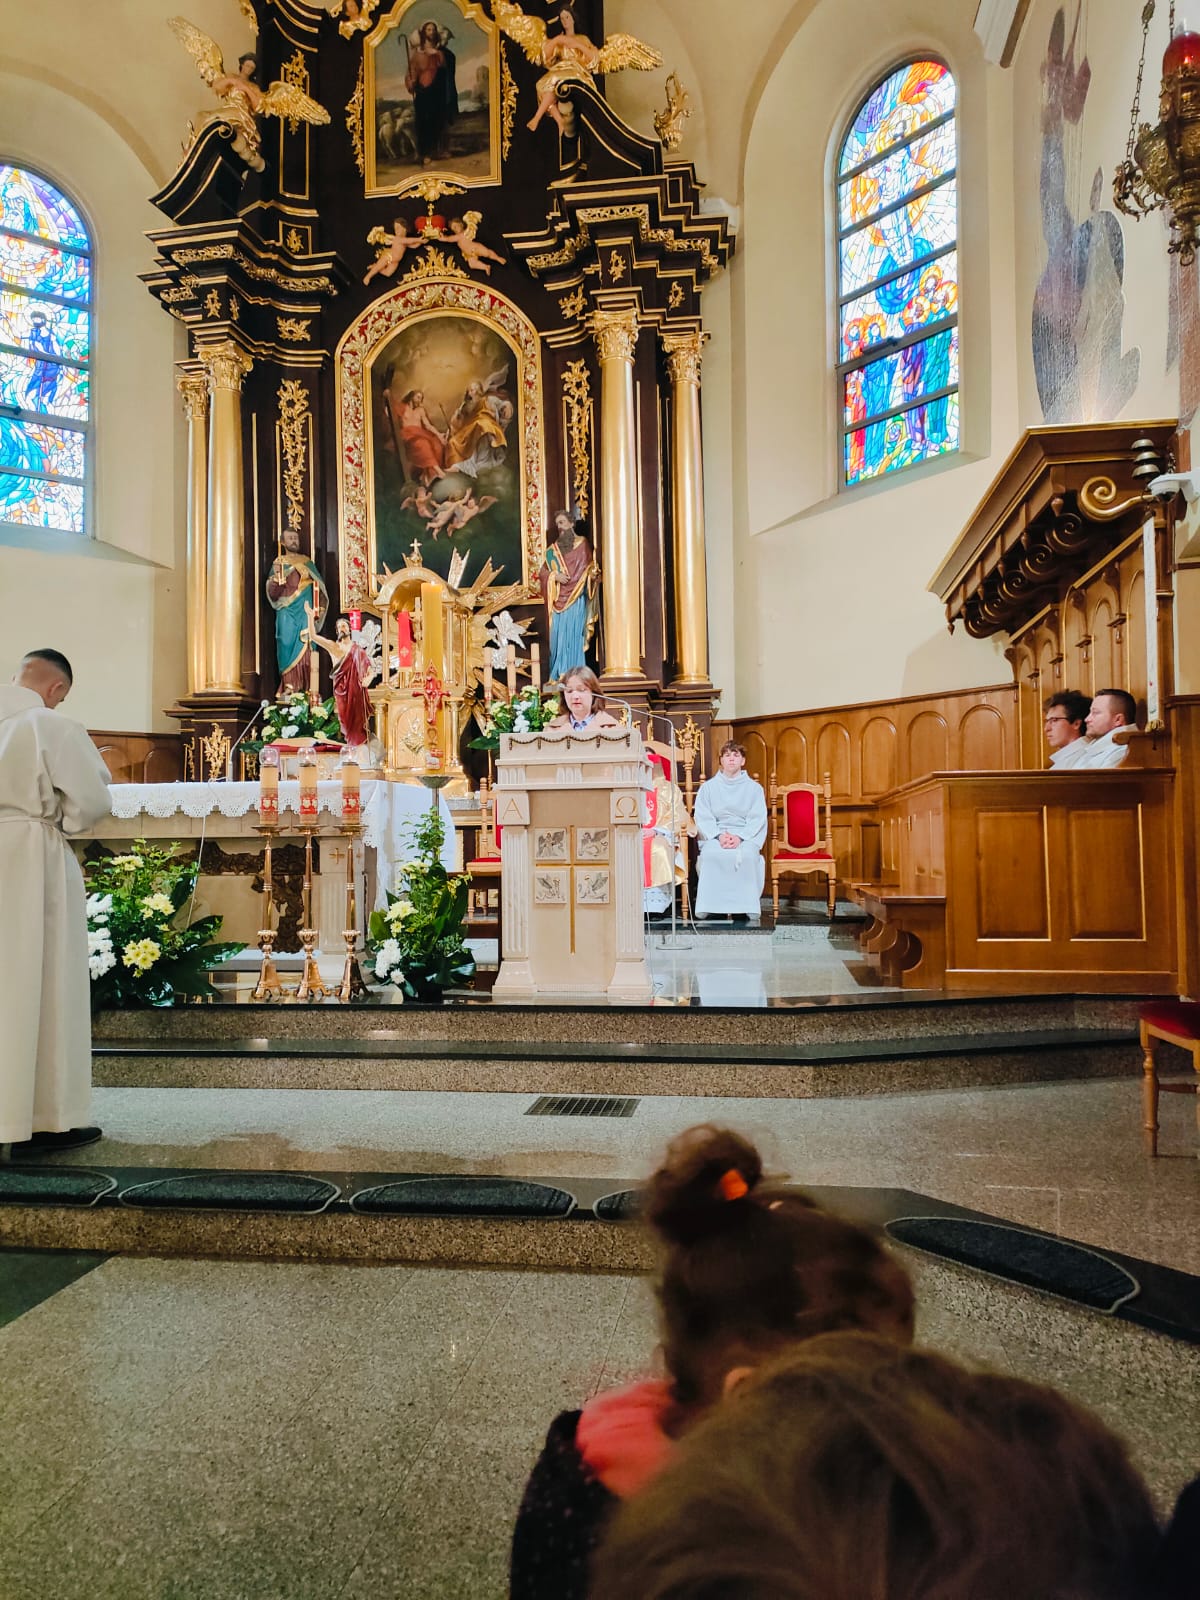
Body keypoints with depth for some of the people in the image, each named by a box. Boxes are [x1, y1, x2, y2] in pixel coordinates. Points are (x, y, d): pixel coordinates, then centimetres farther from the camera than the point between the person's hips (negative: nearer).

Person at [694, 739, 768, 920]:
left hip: (746, 837, 0)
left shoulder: (754, 788, 14)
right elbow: (703, 818, 4)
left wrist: (739, 837, -16)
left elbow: (757, 819, 2)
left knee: (747, 855, -35)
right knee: (711, 854, -34)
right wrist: (719, 835, -15)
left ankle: (743, 908, -28)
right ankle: (714, 907, -30)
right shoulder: (708, 787, 15)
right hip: (714, 836, 0)